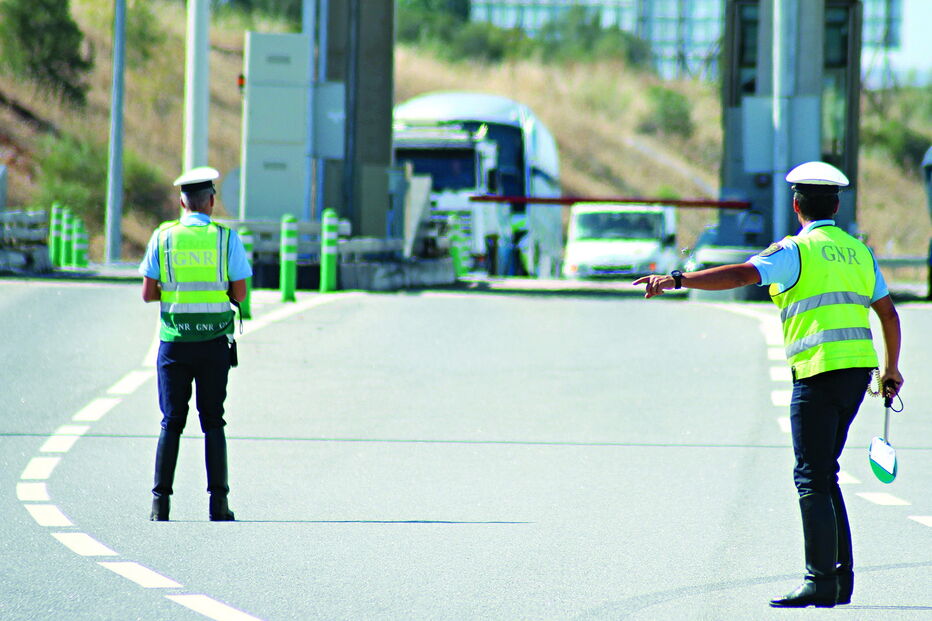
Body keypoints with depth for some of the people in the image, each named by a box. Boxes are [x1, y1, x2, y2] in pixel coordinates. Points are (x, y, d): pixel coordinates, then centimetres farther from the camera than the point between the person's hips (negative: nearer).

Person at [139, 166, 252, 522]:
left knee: (171, 422, 3)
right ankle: (218, 502, -1)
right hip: (214, 343, 0)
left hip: (174, 342, 0)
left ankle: (160, 503, -4)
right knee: (213, 422, 5)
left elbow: (148, 294, -1)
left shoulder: (163, 237, 0)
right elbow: (240, 293, -2)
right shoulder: (226, 238, -1)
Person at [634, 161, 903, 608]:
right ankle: (840, 579, 14)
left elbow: (741, 275, -19)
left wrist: (677, 280, -22)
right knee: (824, 474, 16)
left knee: (813, 478, -5)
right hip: (858, 369, 7)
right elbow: (887, 313, 20)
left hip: (820, 371, -7)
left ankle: (821, 581, -9)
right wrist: (891, 369, 32)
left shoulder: (796, 250, -5)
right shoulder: (858, 251, 15)